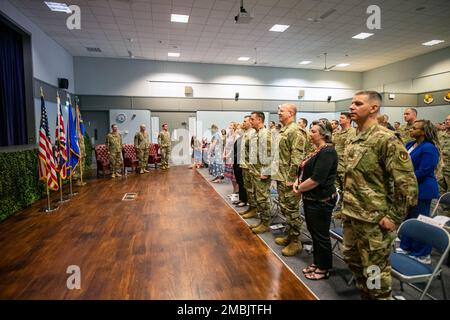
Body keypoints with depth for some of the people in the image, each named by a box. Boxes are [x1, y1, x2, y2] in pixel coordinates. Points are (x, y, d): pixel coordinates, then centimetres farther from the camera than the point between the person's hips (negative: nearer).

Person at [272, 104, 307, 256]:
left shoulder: (295, 131, -16)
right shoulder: (283, 130, 14)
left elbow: (297, 157, -21)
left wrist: (291, 178, -21)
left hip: (288, 178, -9)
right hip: (281, 177, 10)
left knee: (291, 210, 1)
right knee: (284, 208, 17)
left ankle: (296, 242, 15)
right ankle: (290, 236, 32)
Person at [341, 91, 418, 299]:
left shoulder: (386, 139, -16)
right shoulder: (354, 139, 9)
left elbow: (407, 182, -18)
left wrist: (394, 216, -16)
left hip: (374, 219, -8)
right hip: (351, 215, 8)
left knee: (375, 270, 7)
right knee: (351, 258, 21)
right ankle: (365, 294, 43)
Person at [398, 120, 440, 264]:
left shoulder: (428, 148, -17)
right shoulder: (410, 145, 8)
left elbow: (423, 172, -21)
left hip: (422, 191, -9)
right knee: (407, 219, 17)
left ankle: (422, 255, 18)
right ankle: (406, 247, 33)